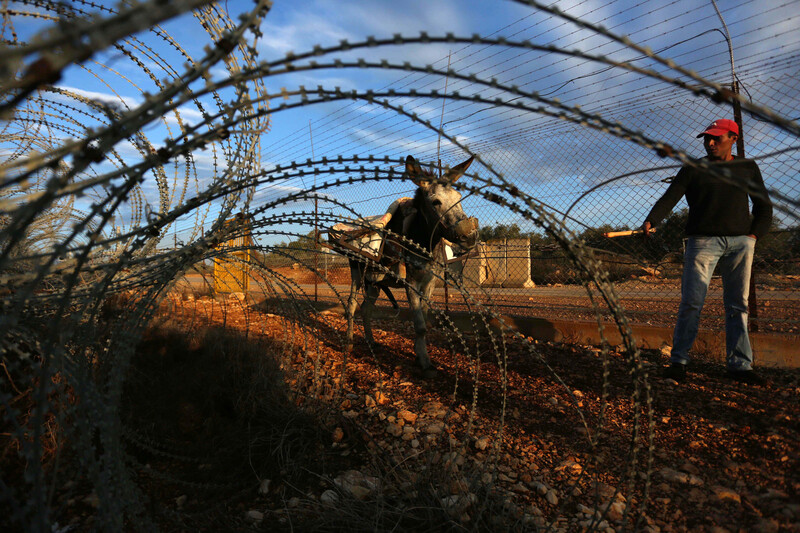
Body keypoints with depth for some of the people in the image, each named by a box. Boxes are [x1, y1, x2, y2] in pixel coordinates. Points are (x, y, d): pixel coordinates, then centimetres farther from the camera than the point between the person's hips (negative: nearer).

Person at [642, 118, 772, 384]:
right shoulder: (693, 170, 8)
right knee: (691, 302, -9)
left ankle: (739, 365, 8)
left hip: (740, 241, 3)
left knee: (738, 305, 3)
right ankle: (678, 361, -2)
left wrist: (754, 234, 2)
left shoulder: (748, 168, 16)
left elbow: (764, 205, 18)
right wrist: (650, 221, -23)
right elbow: (669, 198, -5)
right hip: (703, 240, -3)